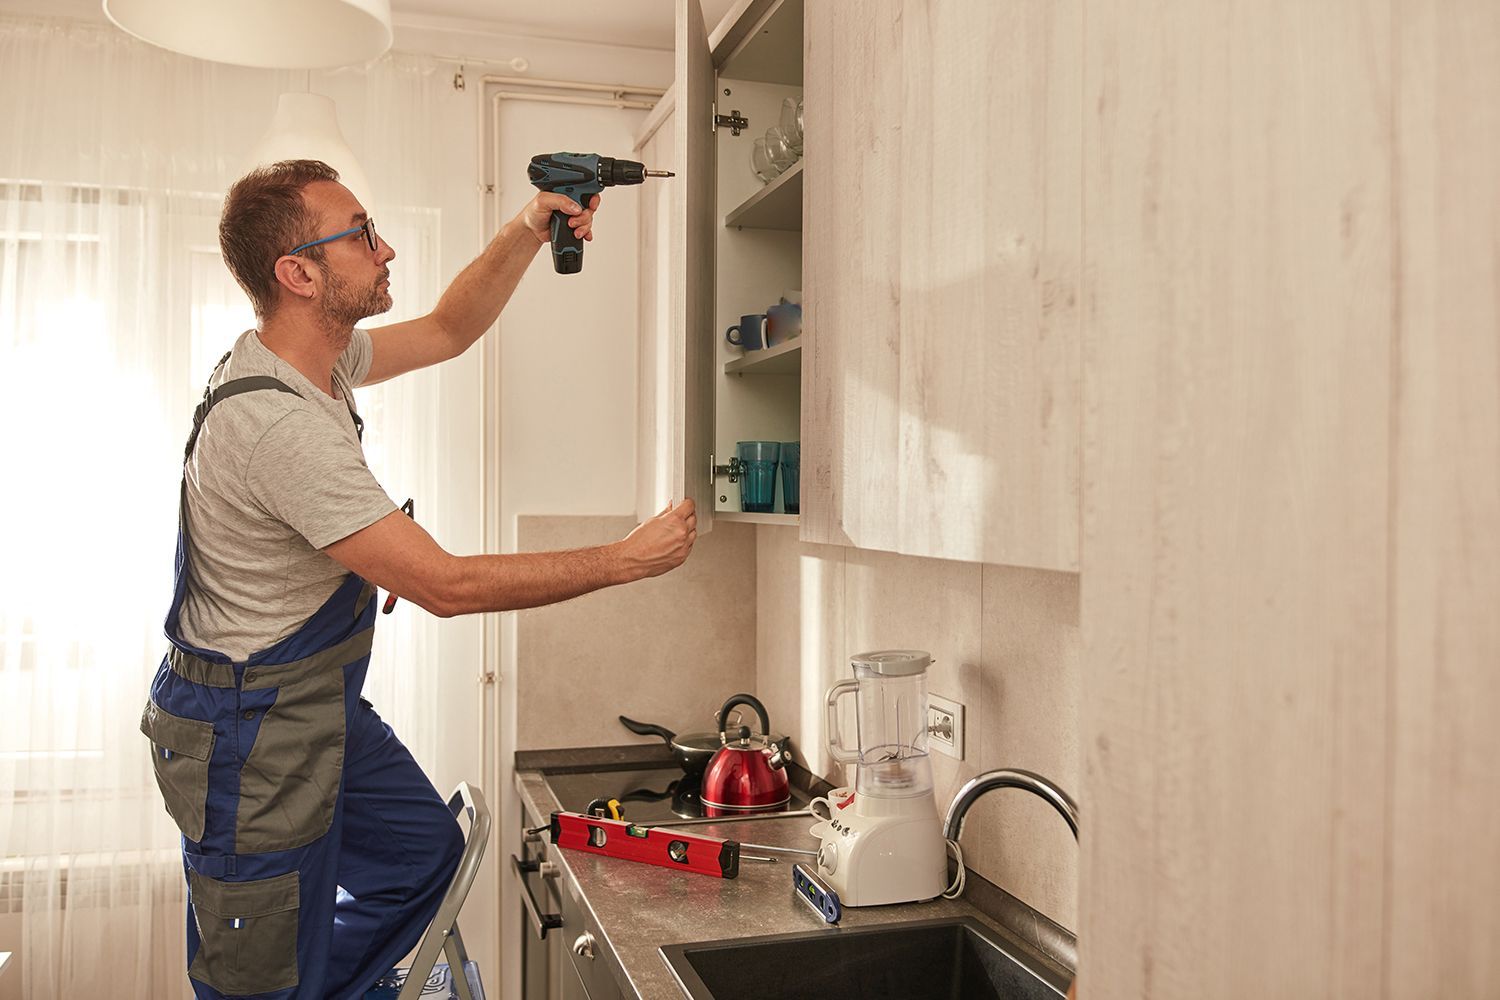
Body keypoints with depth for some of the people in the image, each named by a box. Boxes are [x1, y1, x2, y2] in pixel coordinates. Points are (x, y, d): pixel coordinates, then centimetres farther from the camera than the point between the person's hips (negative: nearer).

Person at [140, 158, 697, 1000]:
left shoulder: (317, 359, -1)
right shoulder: (278, 423, -31)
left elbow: (448, 330, 14)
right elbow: (447, 585, -30)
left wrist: (529, 232, -1)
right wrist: (627, 560, -23)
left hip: (321, 703, 10)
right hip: (253, 733, -10)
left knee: (423, 846, 23)